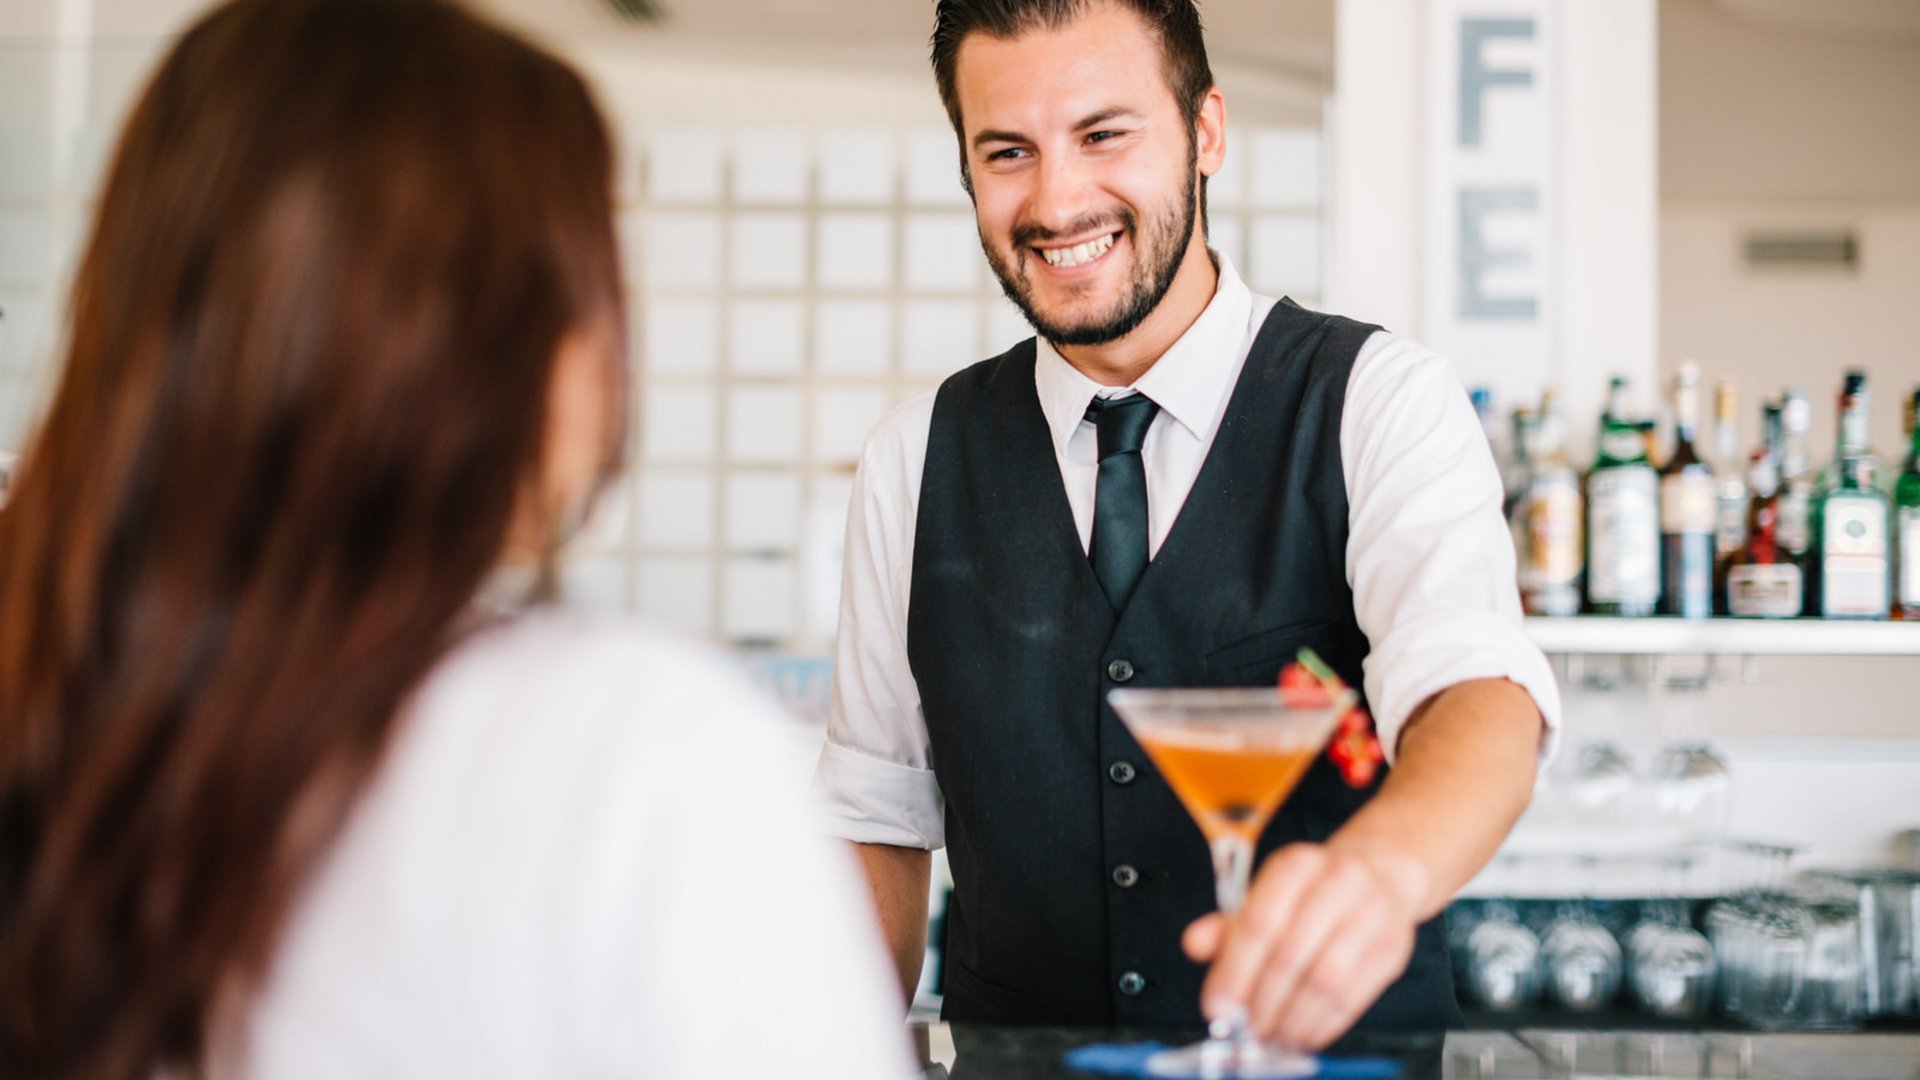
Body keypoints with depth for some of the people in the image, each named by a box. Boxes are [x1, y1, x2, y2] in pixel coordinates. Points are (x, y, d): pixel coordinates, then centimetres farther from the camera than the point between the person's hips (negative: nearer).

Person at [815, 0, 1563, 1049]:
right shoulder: (914, 461, 5)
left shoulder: (1382, 403, -4)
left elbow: (1477, 687, -23)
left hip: (1335, 1048, 0)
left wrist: (1379, 866, -44)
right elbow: (879, 820, 10)